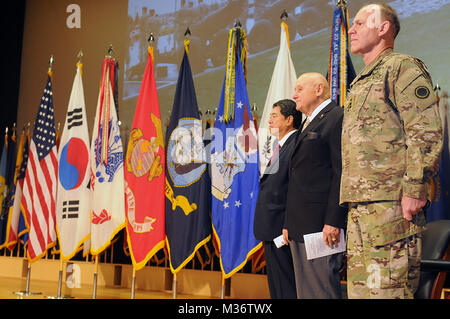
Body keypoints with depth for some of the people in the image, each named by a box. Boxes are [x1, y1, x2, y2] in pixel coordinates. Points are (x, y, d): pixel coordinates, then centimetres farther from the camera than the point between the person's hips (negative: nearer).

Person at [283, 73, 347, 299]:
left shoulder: (337, 117, -7)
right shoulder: (308, 124, 23)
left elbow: (342, 173, -15)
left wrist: (333, 221, -21)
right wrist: (289, 223, 19)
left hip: (321, 224, -10)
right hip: (300, 228, 10)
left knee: (322, 291, -8)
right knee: (304, 291, 12)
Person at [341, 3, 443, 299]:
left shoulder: (403, 68, -1)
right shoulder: (361, 82, 26)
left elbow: (427, 132, -12)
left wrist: (414, 190, -19)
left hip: (389, 204, -9)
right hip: (360, 205, 9)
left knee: (388, 288, -11)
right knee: (360, 287, 9)